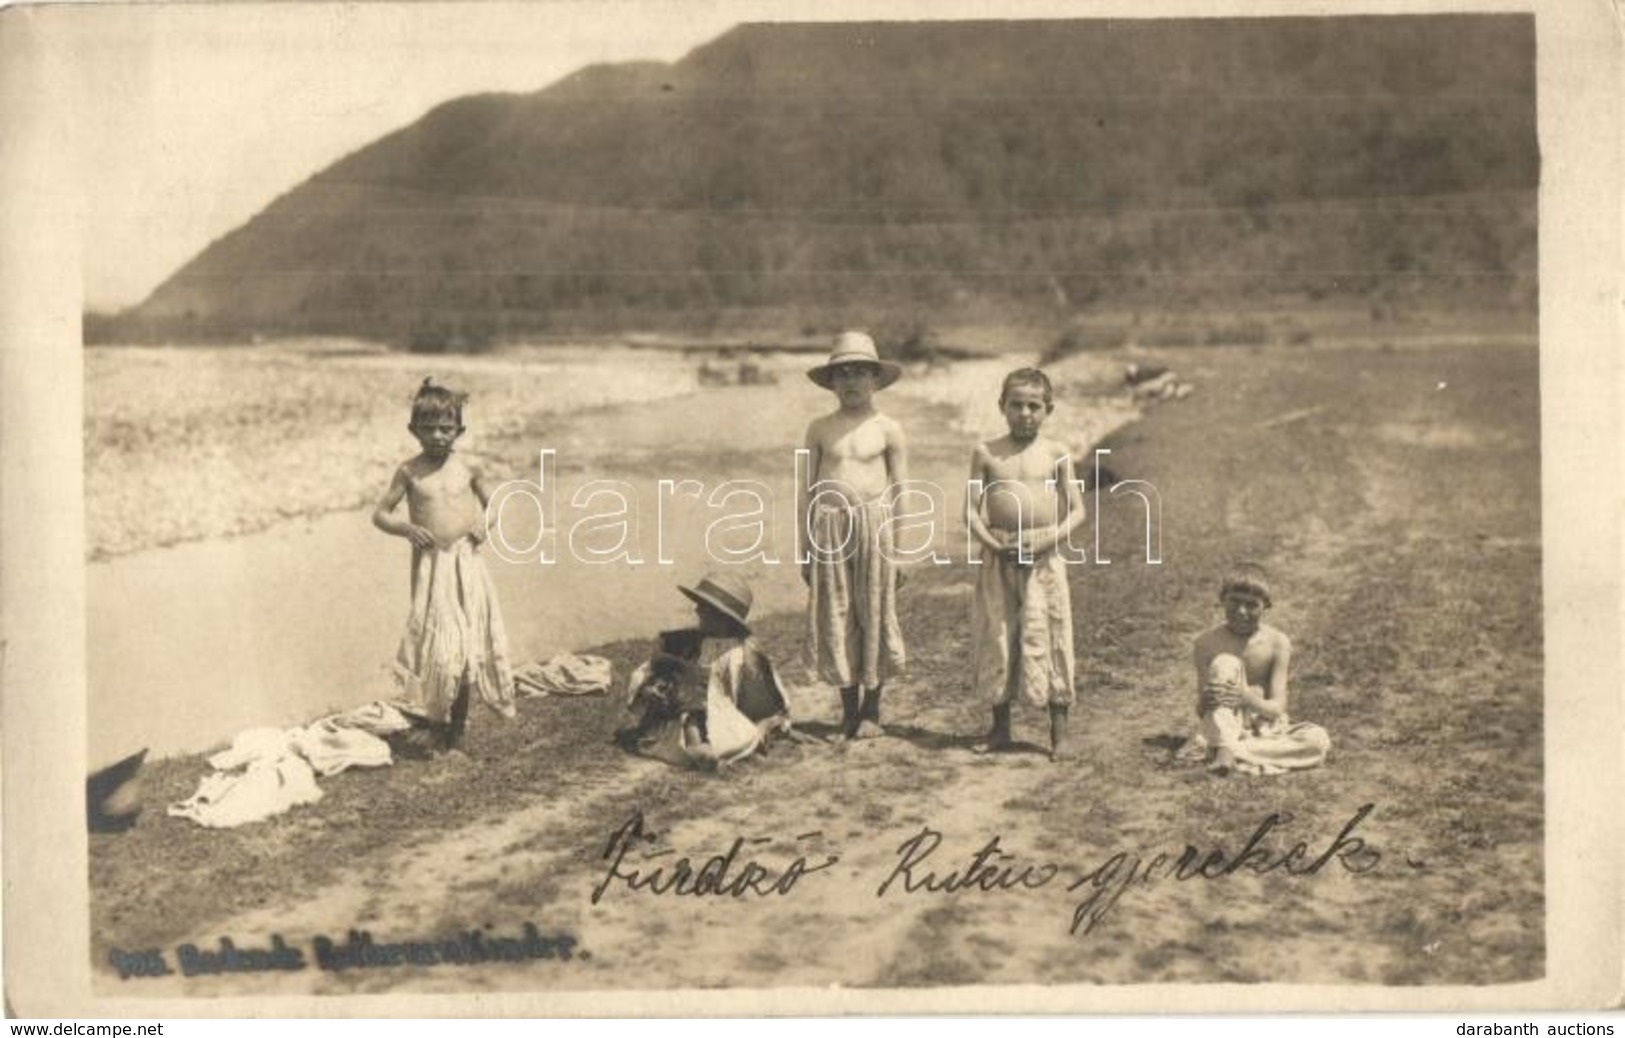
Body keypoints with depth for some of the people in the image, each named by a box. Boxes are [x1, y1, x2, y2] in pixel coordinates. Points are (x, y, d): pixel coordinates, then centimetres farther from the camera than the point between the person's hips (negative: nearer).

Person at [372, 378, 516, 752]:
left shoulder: (467, 468, 2)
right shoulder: (409, 472, -2)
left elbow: (492, 503, 17)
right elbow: (379, 513, 3)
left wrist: (485, 523, -3)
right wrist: (407, 528, -14)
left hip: (466, 564, 2)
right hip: (431, 564, -2)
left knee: (467, 642, 4)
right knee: (436, 641, -4)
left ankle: (456, 728, 16)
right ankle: (433, 715, 14)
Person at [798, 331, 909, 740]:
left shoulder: (888, 430, 2)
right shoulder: (820, 429, 7)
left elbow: (900, 492, 4)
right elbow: (807, 489, 9)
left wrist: (900, 550, 1)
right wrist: (803, 546, 7)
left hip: (873, 525, -2)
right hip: (829, 527, 2)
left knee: (875, 614, 4)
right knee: (834, 618, 4)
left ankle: (871, 709, 18)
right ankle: (848, 708, 18)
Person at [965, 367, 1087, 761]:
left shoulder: (1056, 453, 3)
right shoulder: (987, 452, 4)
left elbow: (1076, 510, 2)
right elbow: (972, 510, 2)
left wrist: (1049, 539, -13)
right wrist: (991, 542, -13)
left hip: (1044, 558, -1)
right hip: (999, 558, 1)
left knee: (1048, 638, 0)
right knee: (997, 640, 7)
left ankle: (1059, 732, 11)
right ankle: (1000, 728, 21)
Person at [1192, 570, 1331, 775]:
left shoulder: (1278, 643, -6)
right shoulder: (1207, 642, -8)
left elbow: (1277, 708, -12)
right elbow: (1200, 711, -8)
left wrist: (1248, 699, -34)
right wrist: (1205, 701, -34)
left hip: (1264, 730, 2)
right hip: (1227, 727, -1)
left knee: (1319, 739, -27)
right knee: (1225, 663, -24)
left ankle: (1236, 752, -29)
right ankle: (1224, 749, -36)